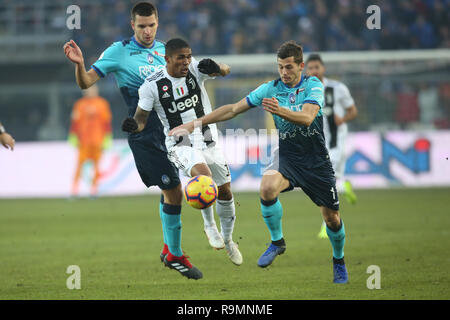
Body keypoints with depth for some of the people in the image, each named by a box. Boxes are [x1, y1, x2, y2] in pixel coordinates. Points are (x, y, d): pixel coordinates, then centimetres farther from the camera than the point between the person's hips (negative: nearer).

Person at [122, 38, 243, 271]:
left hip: (208, 141, 4)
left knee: (225, 191, 12)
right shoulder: (152, 85, -12)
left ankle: (228, 239, 36)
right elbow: (141, 119, -6)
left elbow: (225, 71, -21)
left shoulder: (195, 69, -6)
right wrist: (133, 126, -29)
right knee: (205, 178, -33)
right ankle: (209, 223, -10)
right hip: (181, 145, -4)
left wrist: (216, 67, -43)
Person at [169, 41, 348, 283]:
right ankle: (277, 242, -8)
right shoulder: (271, 89, -2)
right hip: (286, 156, 1)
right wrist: (196, 124, -3)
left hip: (316, 161, -1)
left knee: (331, 218, 0)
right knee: (267, 188, -31)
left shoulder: (313, 86, -10)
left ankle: (339, 261, 31)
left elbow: (307, 118, -28)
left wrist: (280, 111, -46)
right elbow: (234, 109, 1)